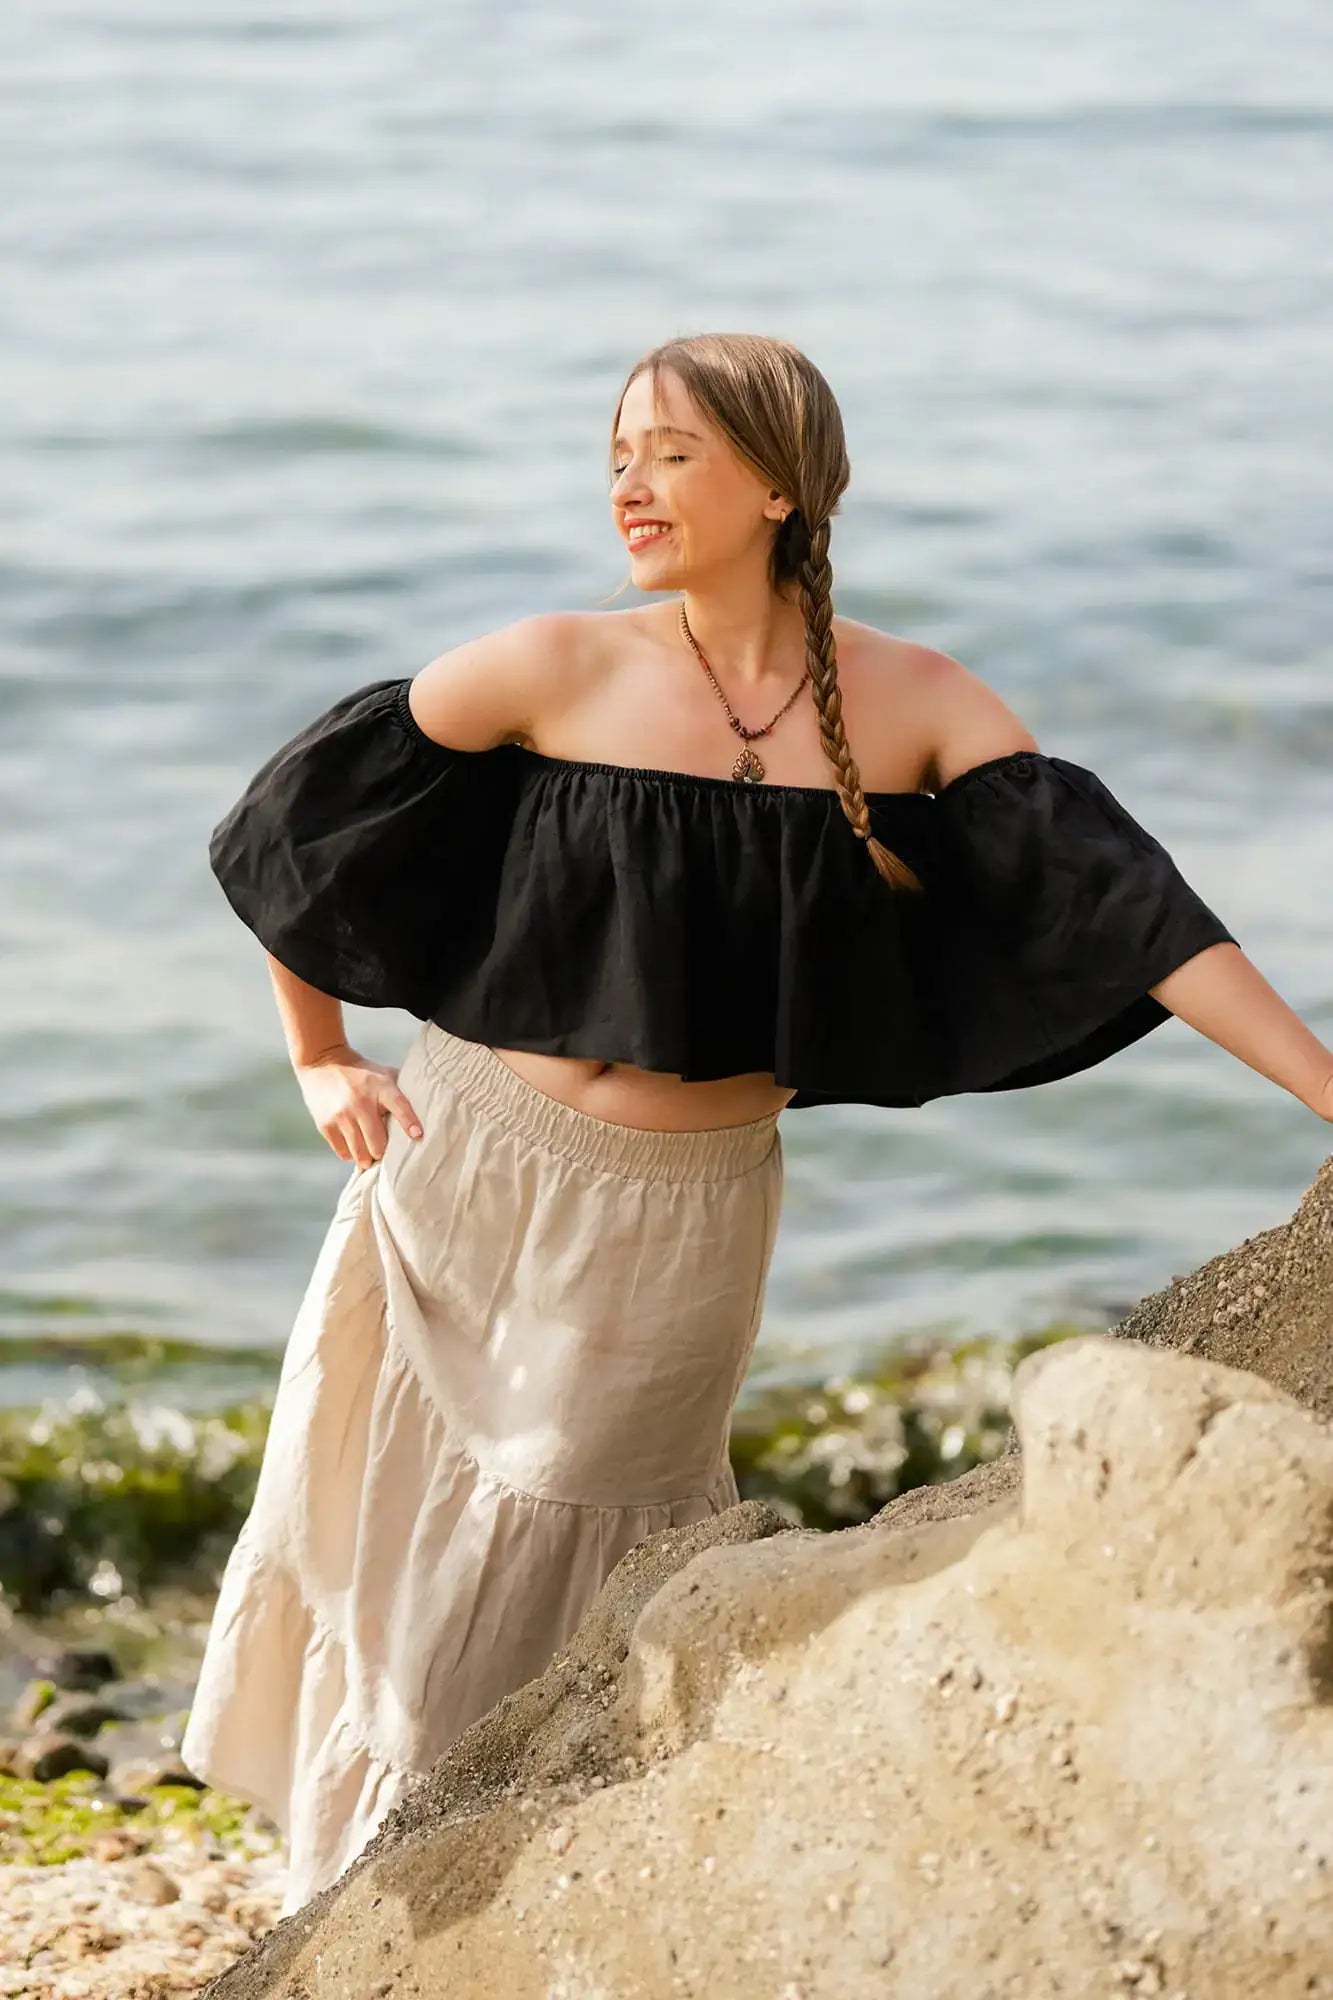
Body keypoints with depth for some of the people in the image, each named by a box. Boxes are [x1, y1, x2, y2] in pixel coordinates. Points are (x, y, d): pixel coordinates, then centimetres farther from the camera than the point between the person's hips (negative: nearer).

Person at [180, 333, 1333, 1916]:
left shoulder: (915, 707, -7)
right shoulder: (561, 671, -9)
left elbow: (1116, 899, -14)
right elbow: (296, 819, 1)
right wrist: (318, 1061, 4)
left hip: (687, 1213, 0)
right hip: (473, 1173, 0)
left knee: (554, 1589, 8)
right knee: (395, 1543, 9)